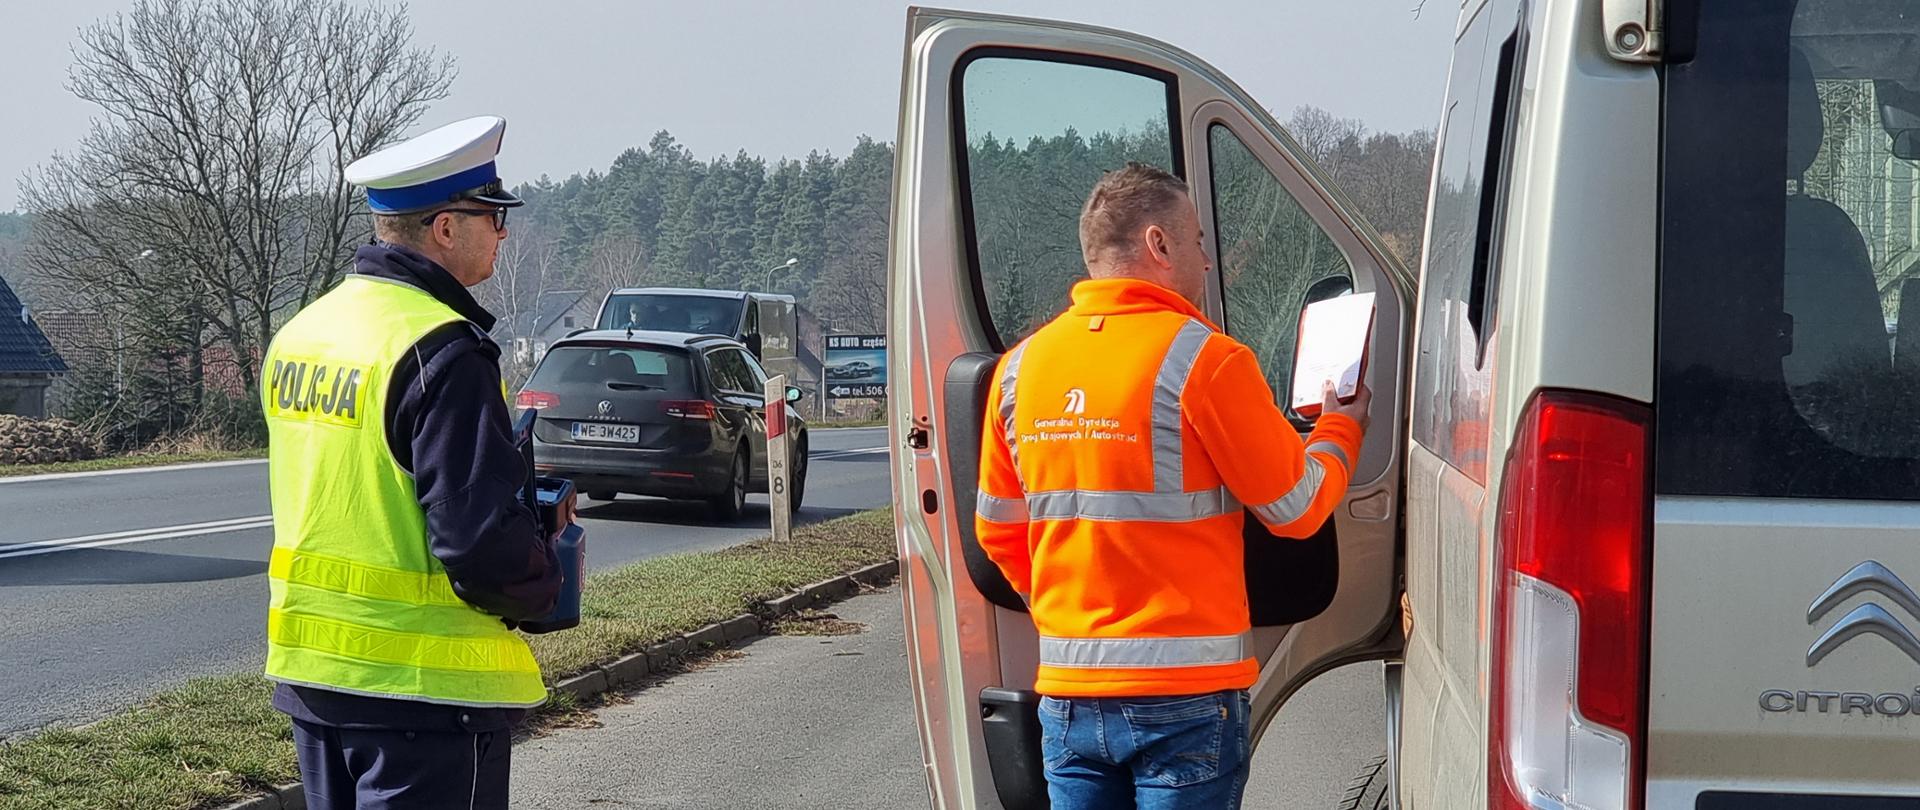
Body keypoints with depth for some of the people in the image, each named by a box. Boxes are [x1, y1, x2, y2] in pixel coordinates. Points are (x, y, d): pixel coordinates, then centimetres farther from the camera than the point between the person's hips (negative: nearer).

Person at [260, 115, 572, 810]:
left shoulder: (300, 332, 10)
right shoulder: (443, 352, -19)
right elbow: (479, 536, -23)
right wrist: (541, 588, -3)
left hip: (306, 666, 9)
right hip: (422, 686, -8)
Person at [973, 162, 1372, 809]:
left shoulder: (1021, 365, 6)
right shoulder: (1203, 358, -11)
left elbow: (999, 531, 14)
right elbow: (1296, 508, -3)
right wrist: (1340, 431, 17)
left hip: (1068, 693, 5)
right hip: (1186, 692, -5)